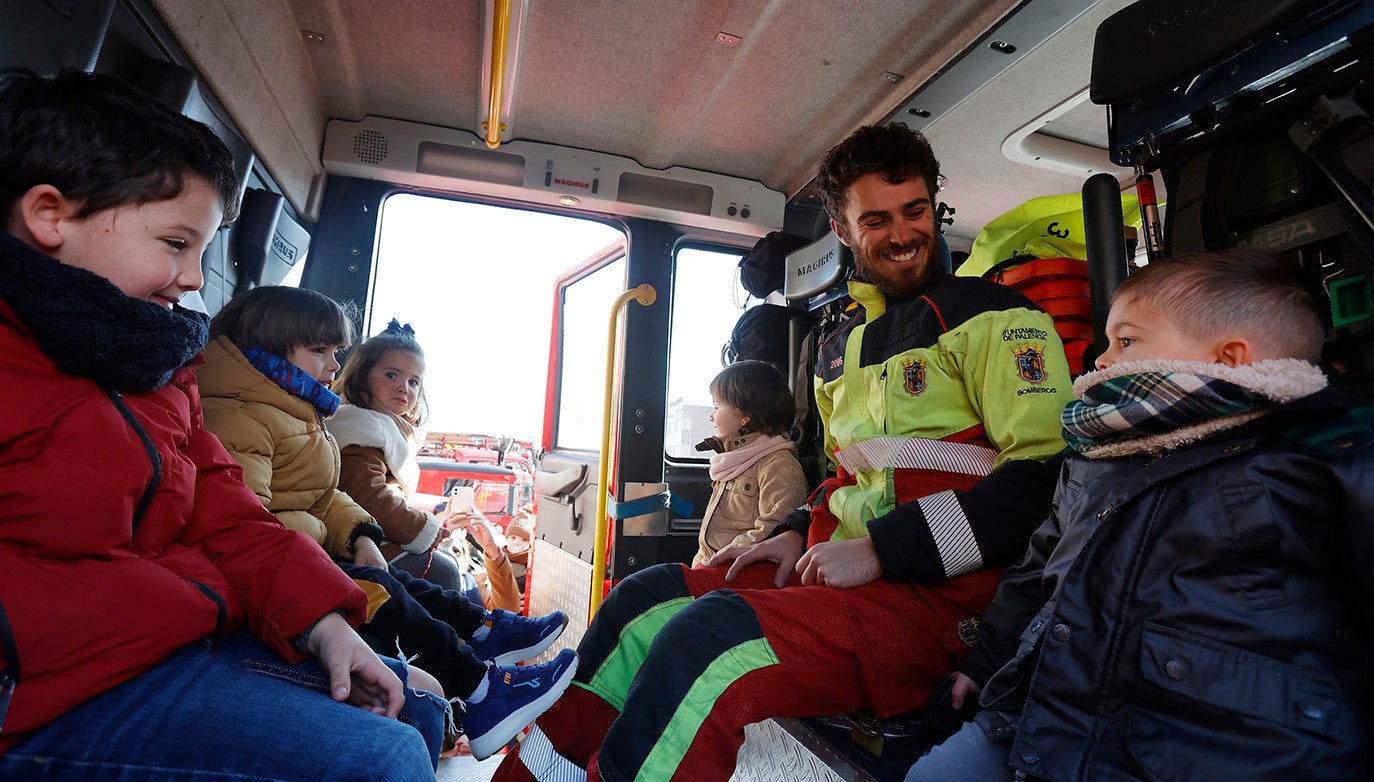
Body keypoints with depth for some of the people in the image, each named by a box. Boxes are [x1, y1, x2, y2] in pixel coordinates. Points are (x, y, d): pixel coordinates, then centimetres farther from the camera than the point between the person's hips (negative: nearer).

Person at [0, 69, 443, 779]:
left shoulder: (152, 361, 13)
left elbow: (223, 512, 8)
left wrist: (324, 624, -4)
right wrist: (209, 595, -13)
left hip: (184, 635, 8)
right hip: (60, 692, -8)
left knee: (417, 710, 11)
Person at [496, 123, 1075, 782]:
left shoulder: (989, 315, -4)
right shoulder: (840, 344, 18)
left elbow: (1045, 471, -14)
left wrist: (883, 549, -18)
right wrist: (799, 532, 7)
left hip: (936, 596, -7)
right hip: (836, 570, 7)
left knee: (707, 634, -30)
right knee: (641, 600, -2)